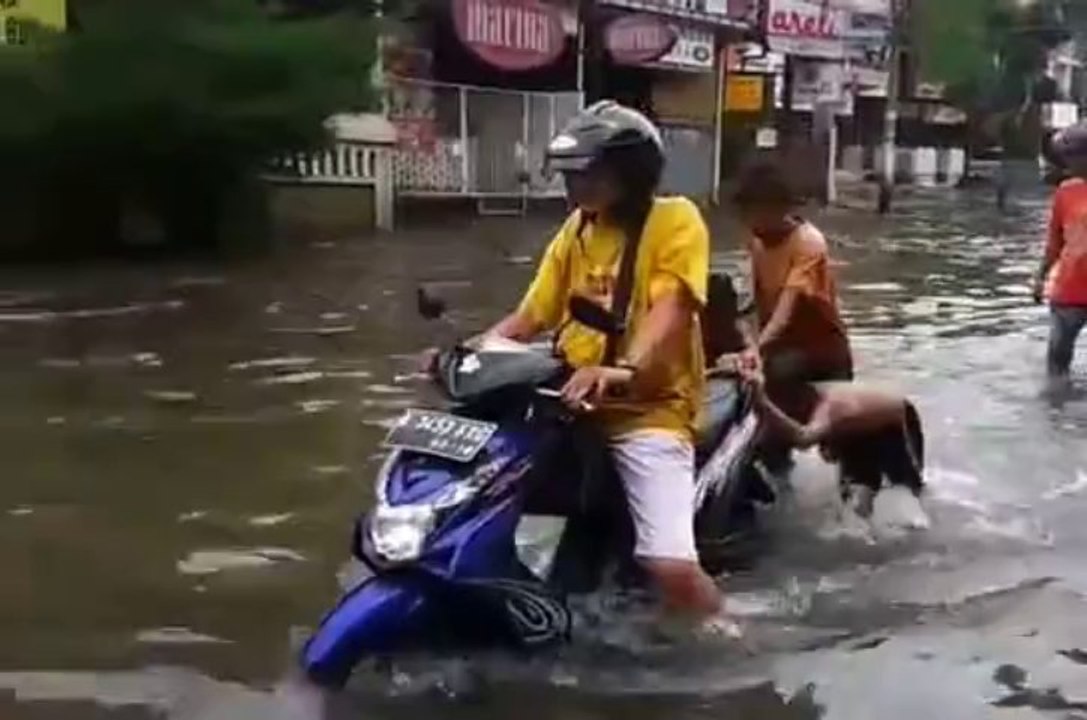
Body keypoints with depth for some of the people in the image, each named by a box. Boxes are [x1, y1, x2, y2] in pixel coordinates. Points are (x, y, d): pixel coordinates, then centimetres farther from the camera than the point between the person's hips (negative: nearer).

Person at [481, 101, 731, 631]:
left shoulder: (676, 220, -6)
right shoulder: (578, 228, 15)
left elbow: (670, 310, -21)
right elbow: (532, 315, 15)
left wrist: (623, 369, -39)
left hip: (649, 408, -7)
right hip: (573, 402, 7)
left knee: (670, 565, -21)